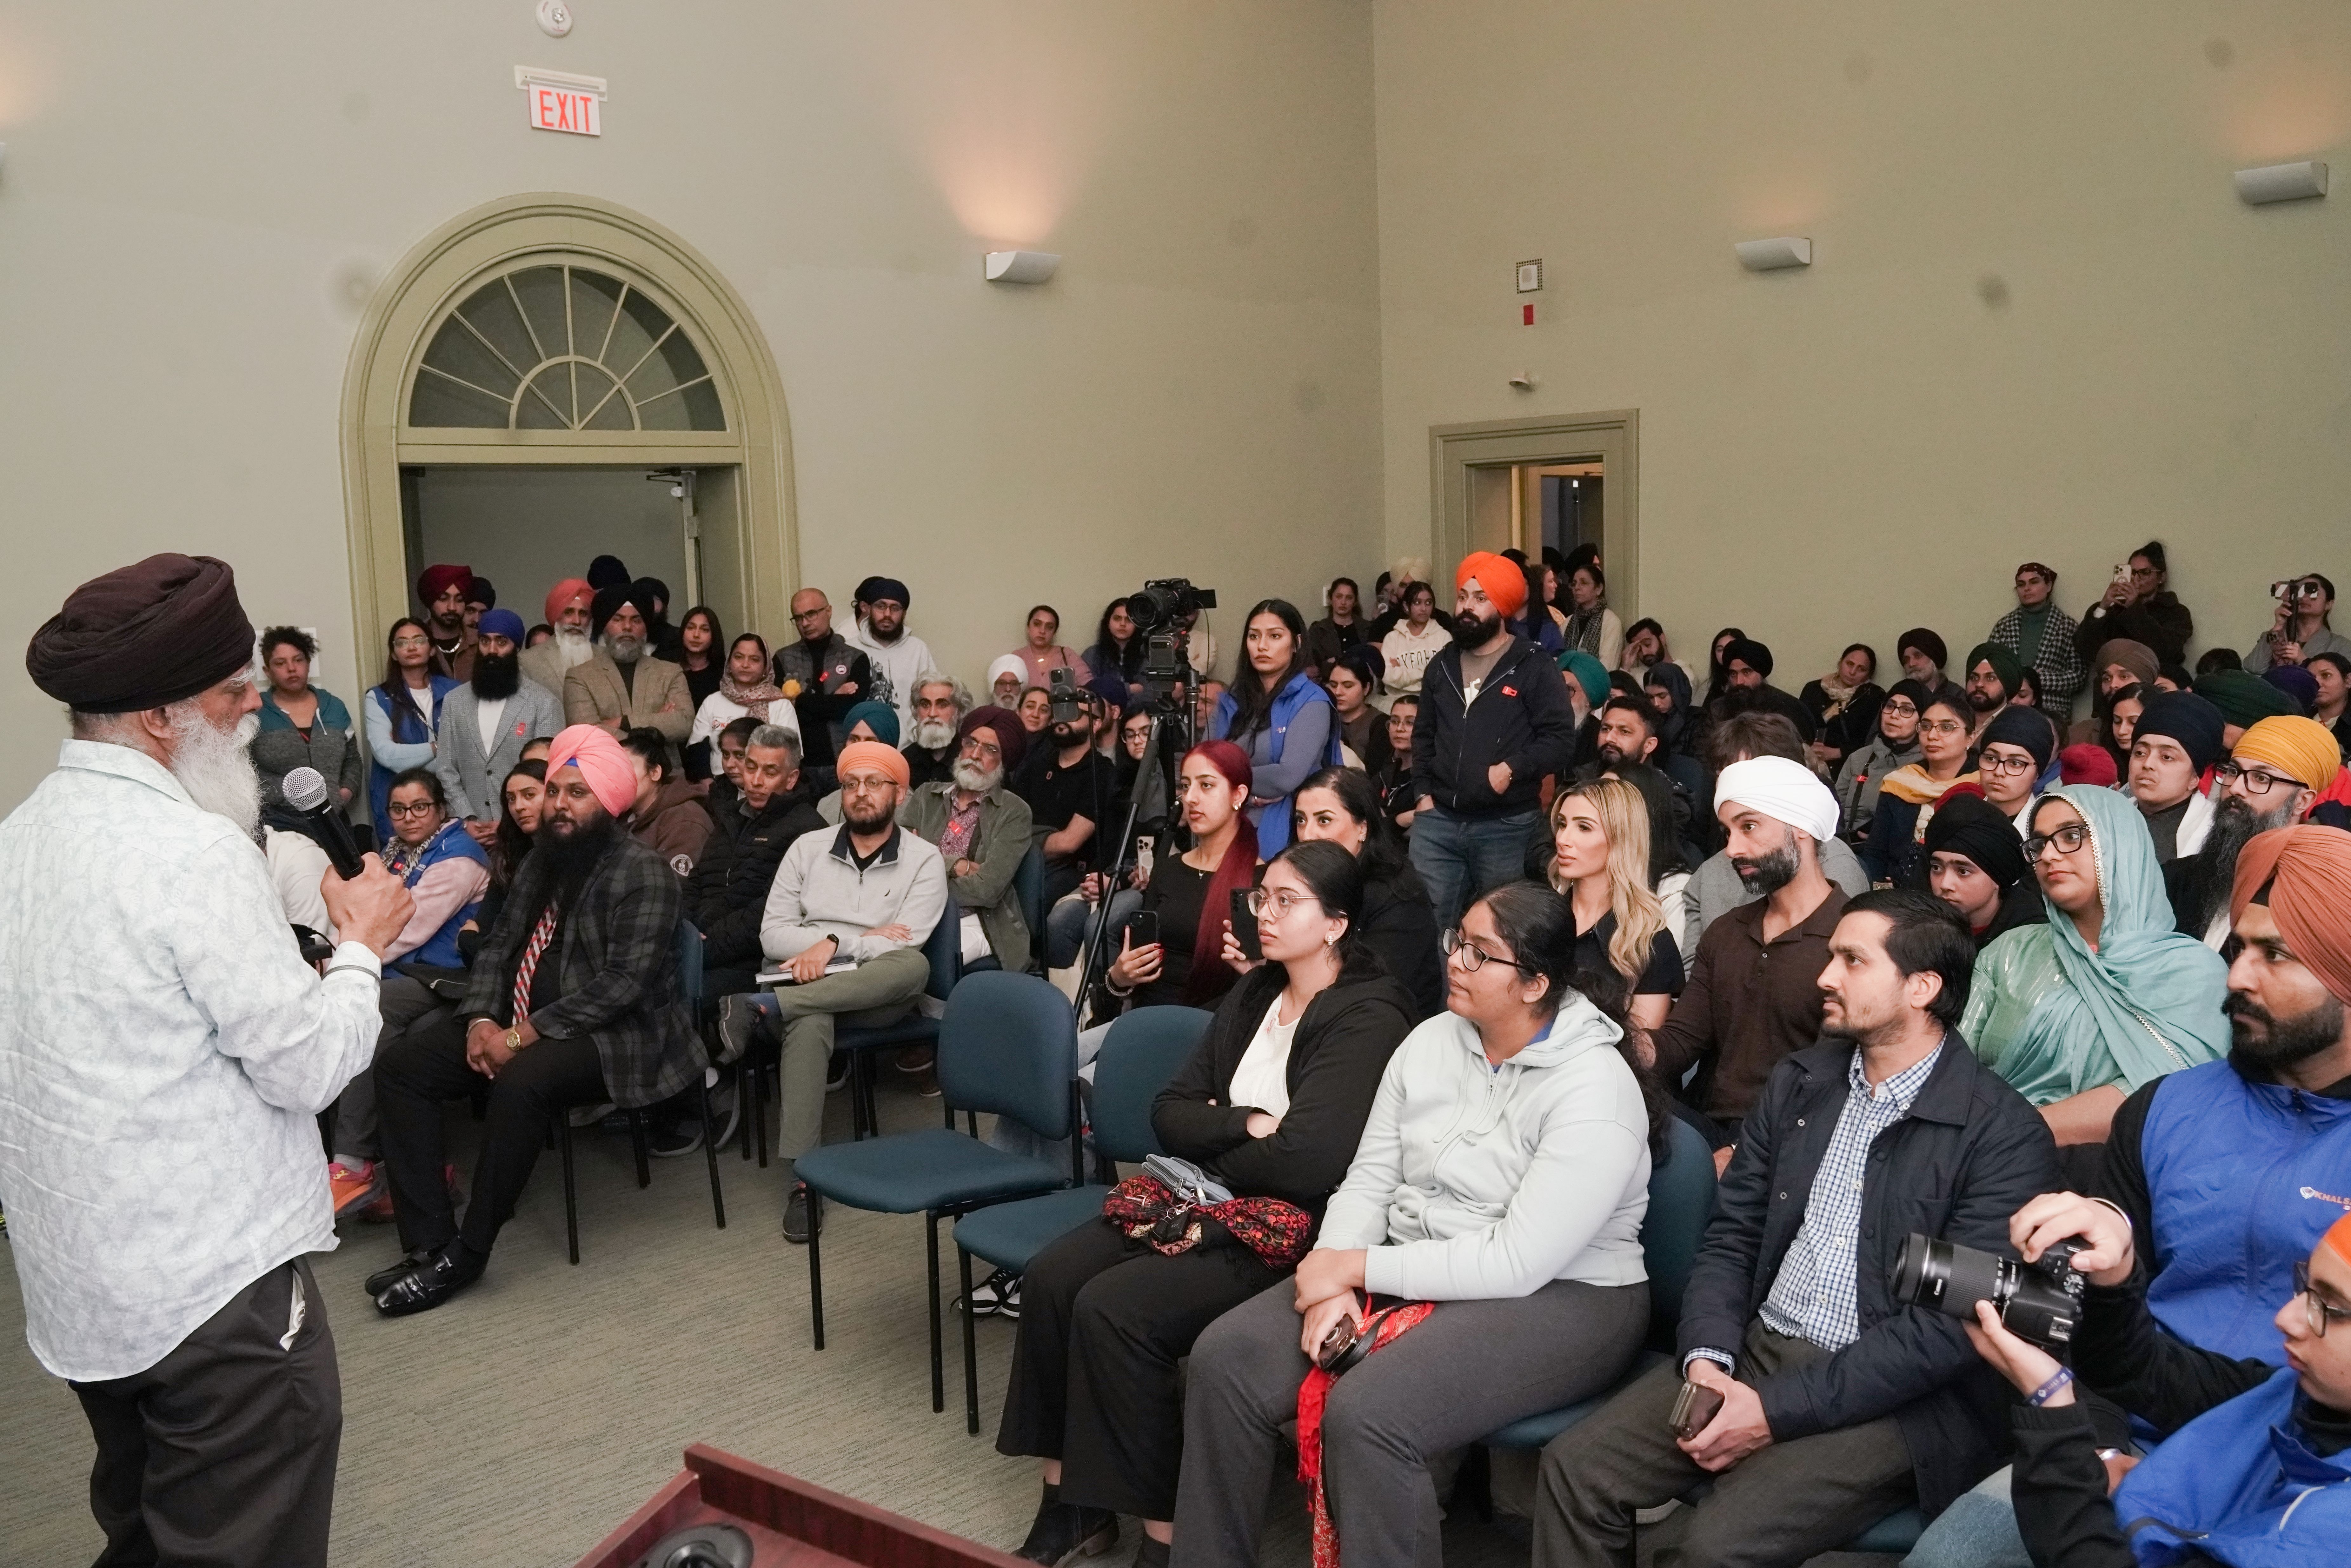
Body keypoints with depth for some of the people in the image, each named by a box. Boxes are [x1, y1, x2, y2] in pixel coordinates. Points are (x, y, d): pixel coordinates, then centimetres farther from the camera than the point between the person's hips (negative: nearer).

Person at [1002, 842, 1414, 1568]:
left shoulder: (1369, 1018, -12)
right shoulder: (1252, 997, 12)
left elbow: (1307, 1160, -22)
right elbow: (1169, 1114, 8)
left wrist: (1212, 1148, -5)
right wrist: (1248, 1125, -11)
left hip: (1300, 1230, -8)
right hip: (1217, 1204, 8)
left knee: (1115, 1308, -24)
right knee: (1052, 1277, -11)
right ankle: (1071, 1501, 0)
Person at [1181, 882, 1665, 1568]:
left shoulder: (1593, 1089, -18)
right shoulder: (1430, 1041, 4)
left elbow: (1518, 1263, -22)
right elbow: (1368, 1181, 6)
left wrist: (1360, 1266, -19)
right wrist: (1336, 1284, -13)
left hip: (1557, 1298, -7)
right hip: (1413, 1269, 7)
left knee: (1367, 1414, -32)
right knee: (1227, 1359, -11)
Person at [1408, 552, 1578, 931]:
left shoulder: (1533, 667, -2)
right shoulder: (1442, 666, 15)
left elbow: (1561, 739, -8)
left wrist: (1512, 768, -19)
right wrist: (1423, 791, 11)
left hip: (1506, 827, -4)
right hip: (1437, 821, 4)